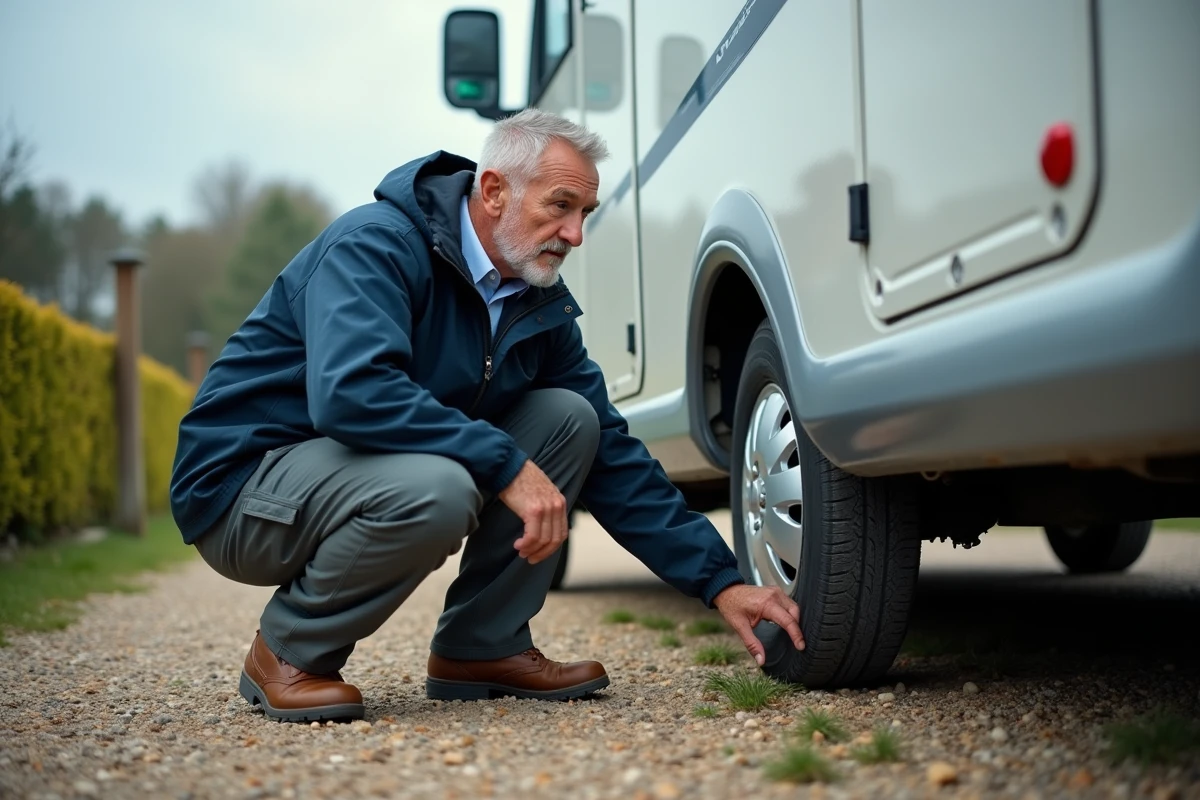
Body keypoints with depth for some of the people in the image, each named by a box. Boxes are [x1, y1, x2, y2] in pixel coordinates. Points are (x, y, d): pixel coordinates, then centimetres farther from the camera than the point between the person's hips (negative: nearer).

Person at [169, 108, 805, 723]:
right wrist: (507, 466, -35)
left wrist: (719, 580, -4)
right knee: (435, 489, -37)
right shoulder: (376, 244, -21)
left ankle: (482, 647, 0)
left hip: (376, 473, 8)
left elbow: (612, 455, 3)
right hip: (244, 480, -7)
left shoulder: (541, 306, 2)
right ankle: (289, 650, -10)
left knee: (569, 419, -5)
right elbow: (350, 393, -37)